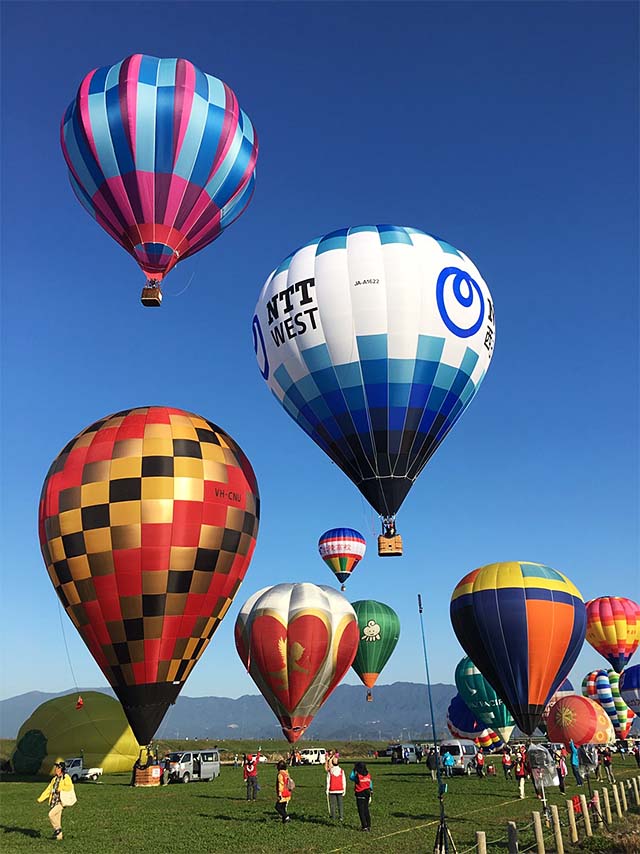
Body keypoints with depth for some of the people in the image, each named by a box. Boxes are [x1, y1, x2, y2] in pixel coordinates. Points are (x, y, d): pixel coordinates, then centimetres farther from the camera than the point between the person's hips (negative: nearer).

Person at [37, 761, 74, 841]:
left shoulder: (66, 777, -8)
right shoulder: (55, 779, 16)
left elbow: (70, 787, -22)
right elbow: (48, 789, 17)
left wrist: (60, 788, -24)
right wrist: (41, 799, 10)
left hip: (61, 802, -7)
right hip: (53, 802, 7)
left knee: (51, 814, -19)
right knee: (57, 819, 8)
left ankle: (58, 828, 0)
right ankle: (59, 836, 20)